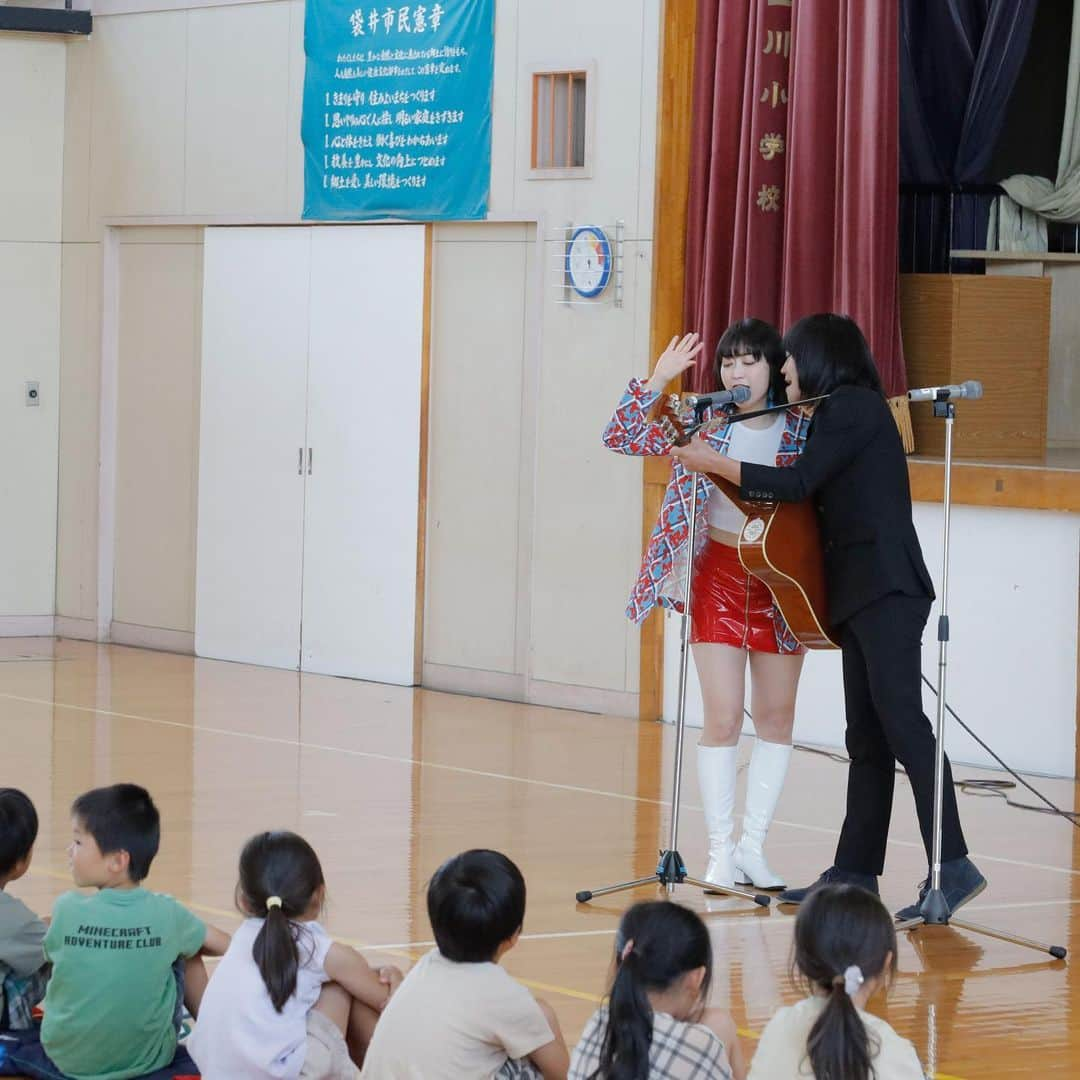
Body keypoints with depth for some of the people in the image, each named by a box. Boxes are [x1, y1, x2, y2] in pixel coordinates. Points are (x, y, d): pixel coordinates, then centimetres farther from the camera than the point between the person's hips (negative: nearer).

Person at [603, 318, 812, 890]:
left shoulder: (804, 428, -3)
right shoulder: (703, 422, -3)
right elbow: (621, 437, -8)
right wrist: (658, 378, -19)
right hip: (718, 574, -1)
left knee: (776, 717, 7)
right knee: (722, 719, -5)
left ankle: (752, 847, 17)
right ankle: (721, 850, 2)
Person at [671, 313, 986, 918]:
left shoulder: (851, 406, -6)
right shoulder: (848, 412, 23)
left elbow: (796, 484, -12)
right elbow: (812, 494, 19)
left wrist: (715, 463, -5)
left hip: (886, 591, -10)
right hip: (863, 595, 10)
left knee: (901, 721, -16)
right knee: (867, 737, 9)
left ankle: (954, 868, -20)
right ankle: (855, 873, 10)